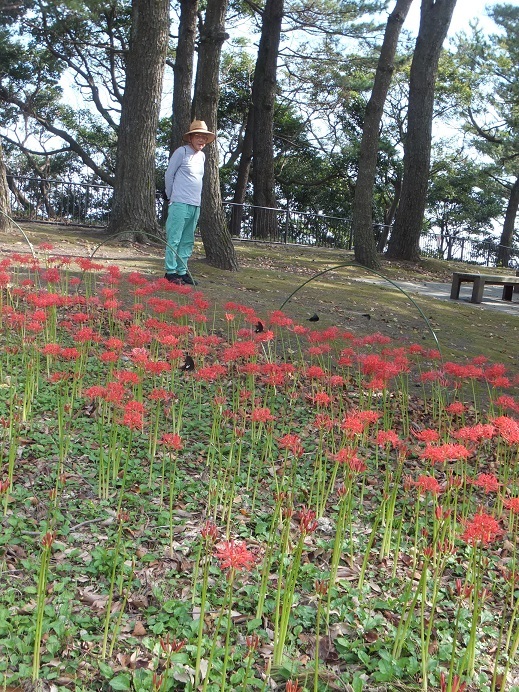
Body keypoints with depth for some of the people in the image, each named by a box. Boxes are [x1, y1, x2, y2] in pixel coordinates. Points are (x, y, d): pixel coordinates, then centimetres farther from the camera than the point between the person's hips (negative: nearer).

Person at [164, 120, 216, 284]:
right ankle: (170, 271, -3)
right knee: (174, 238, -6)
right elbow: (169, 174, 1)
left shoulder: (202, 156, 15)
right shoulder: (181, 152, -4)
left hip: (196, 205, 7)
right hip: (180, 203, -7)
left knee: (188, 241, 8)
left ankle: (182, 271, 13)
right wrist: (171, 196, 7)